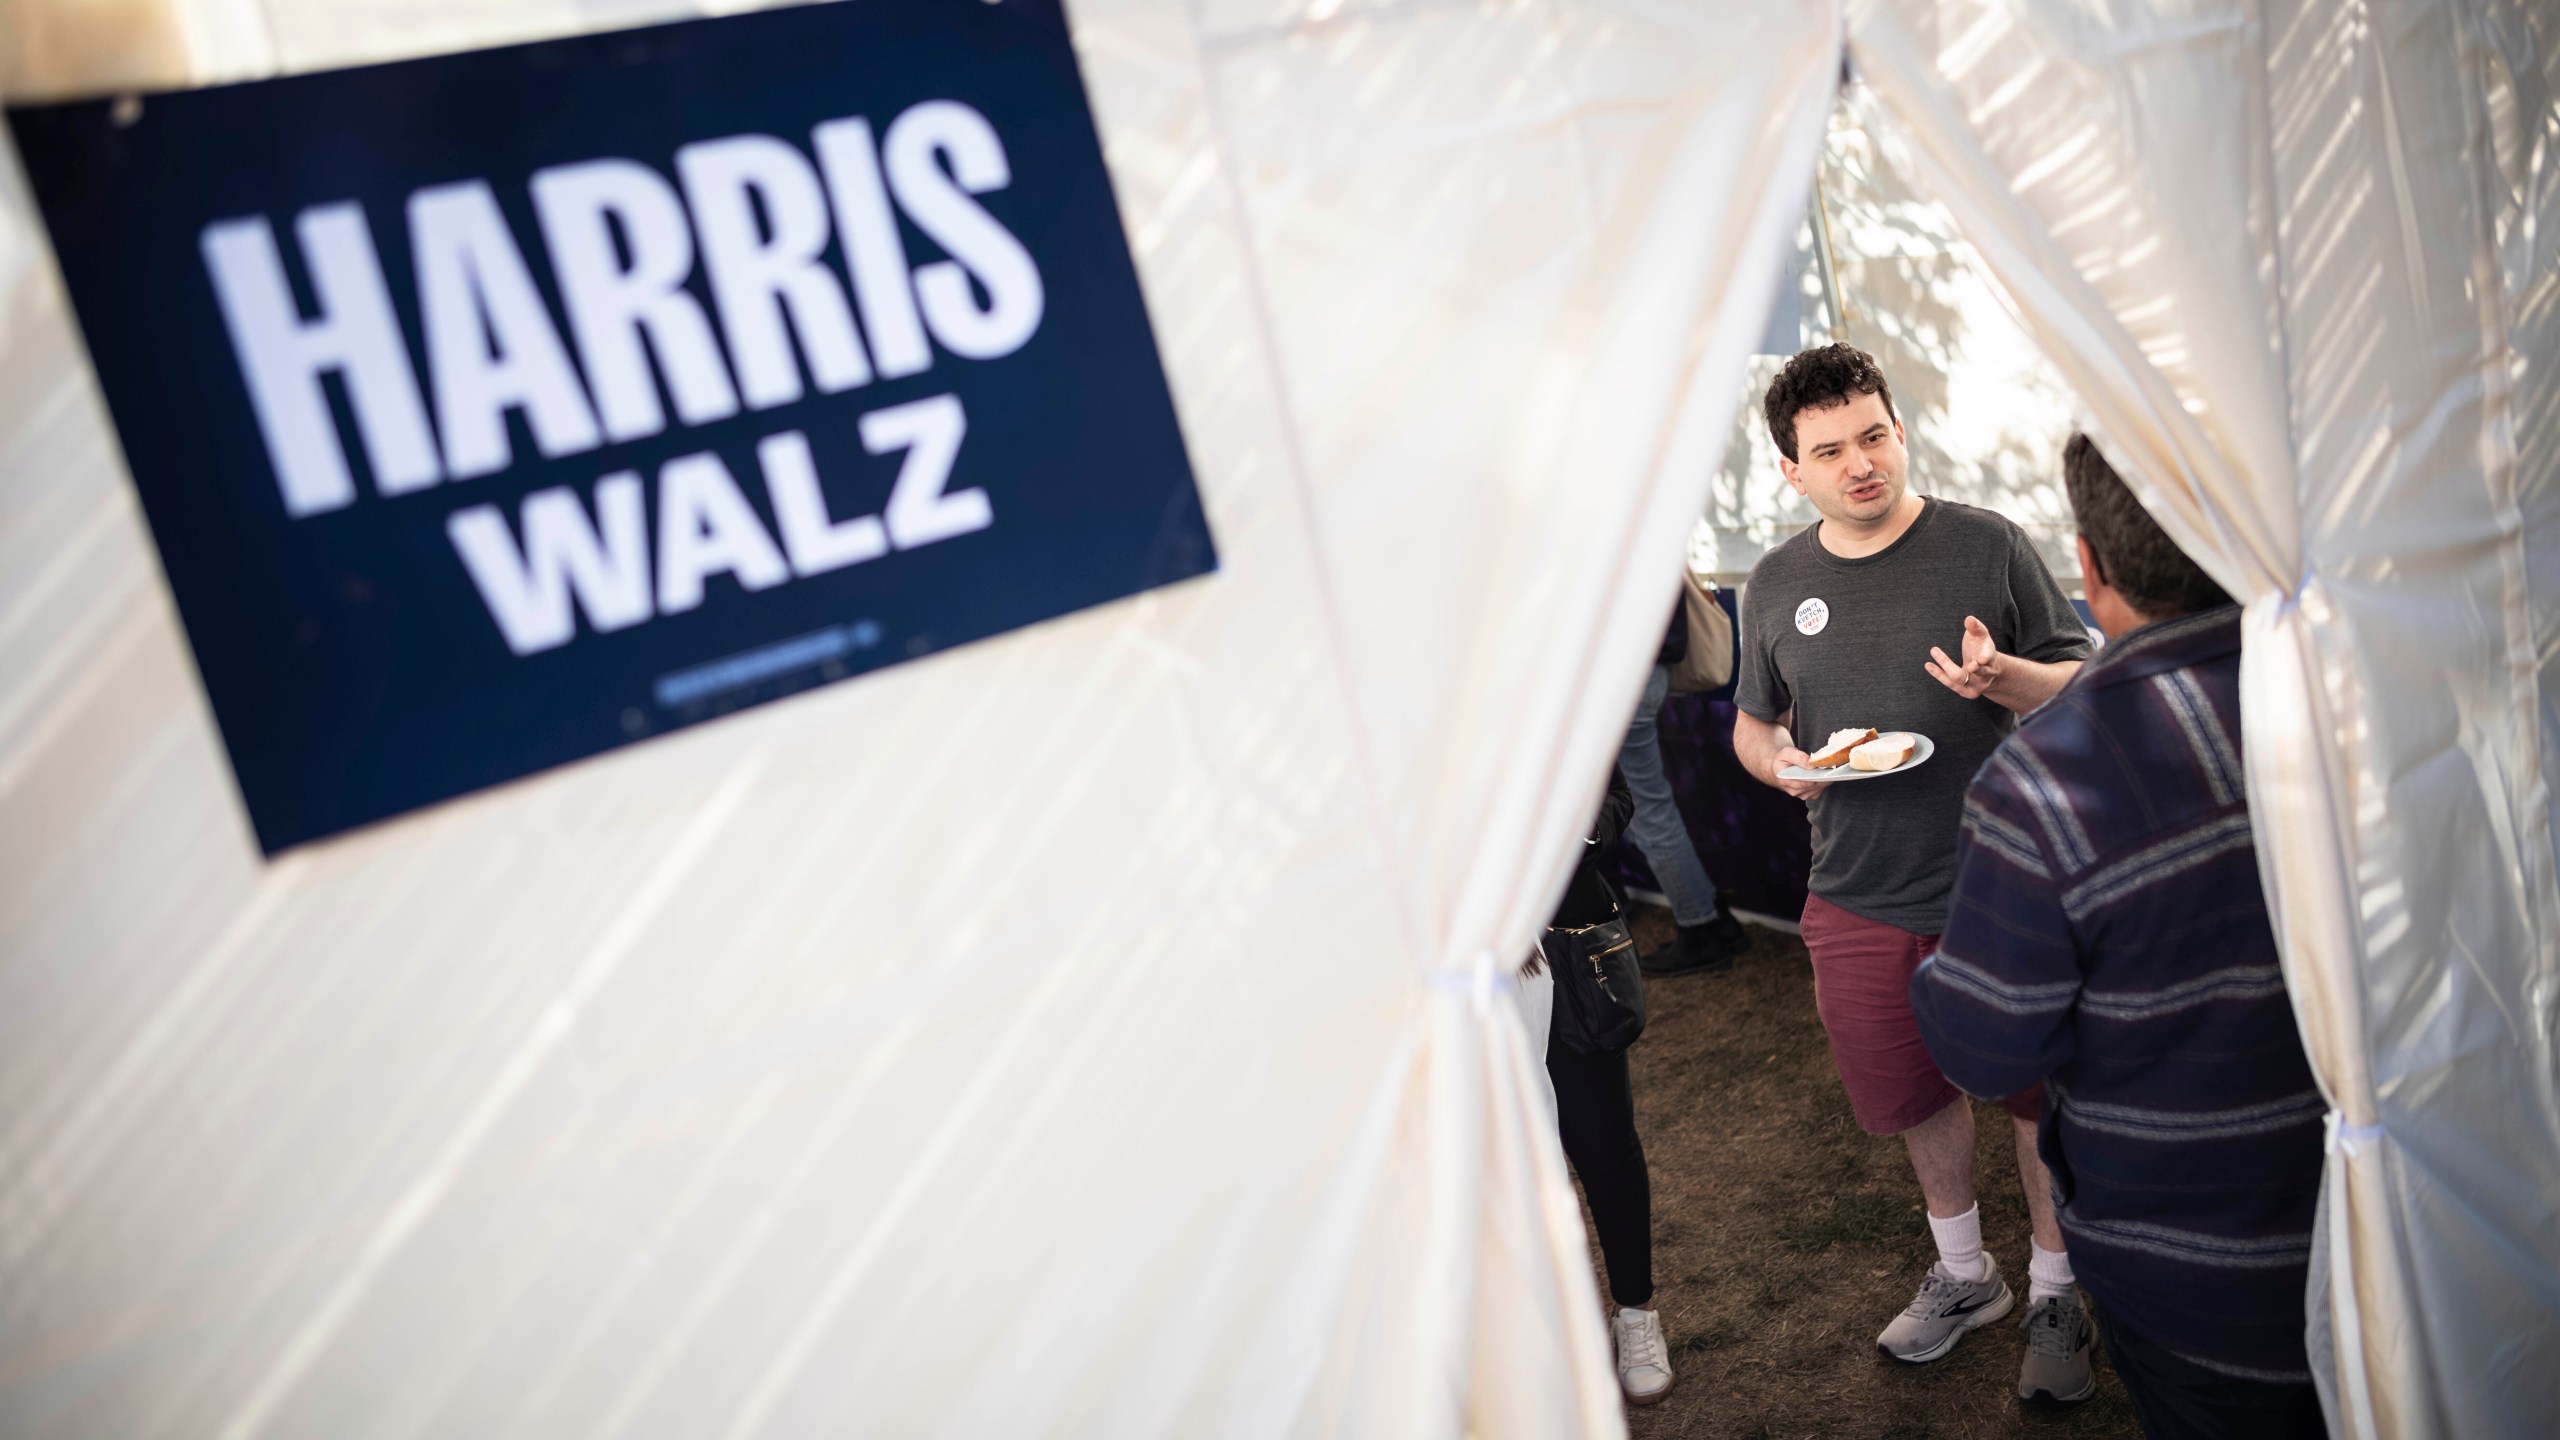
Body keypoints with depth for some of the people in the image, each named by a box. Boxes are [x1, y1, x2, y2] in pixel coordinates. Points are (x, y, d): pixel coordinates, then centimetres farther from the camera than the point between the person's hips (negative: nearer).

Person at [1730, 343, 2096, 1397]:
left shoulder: (1987, 546, -7)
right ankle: (1964, 1276, 43)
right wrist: (1781, 764, -8)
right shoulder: (1774, 586, 2)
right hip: (1859, 900, 3)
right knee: (1912, 1095, 18)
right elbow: (1752, 719, 15)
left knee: (2037, 1093, 10)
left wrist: (2002, 677, -24)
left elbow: (2083, 684, -3)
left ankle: (2056, 1290, 34)